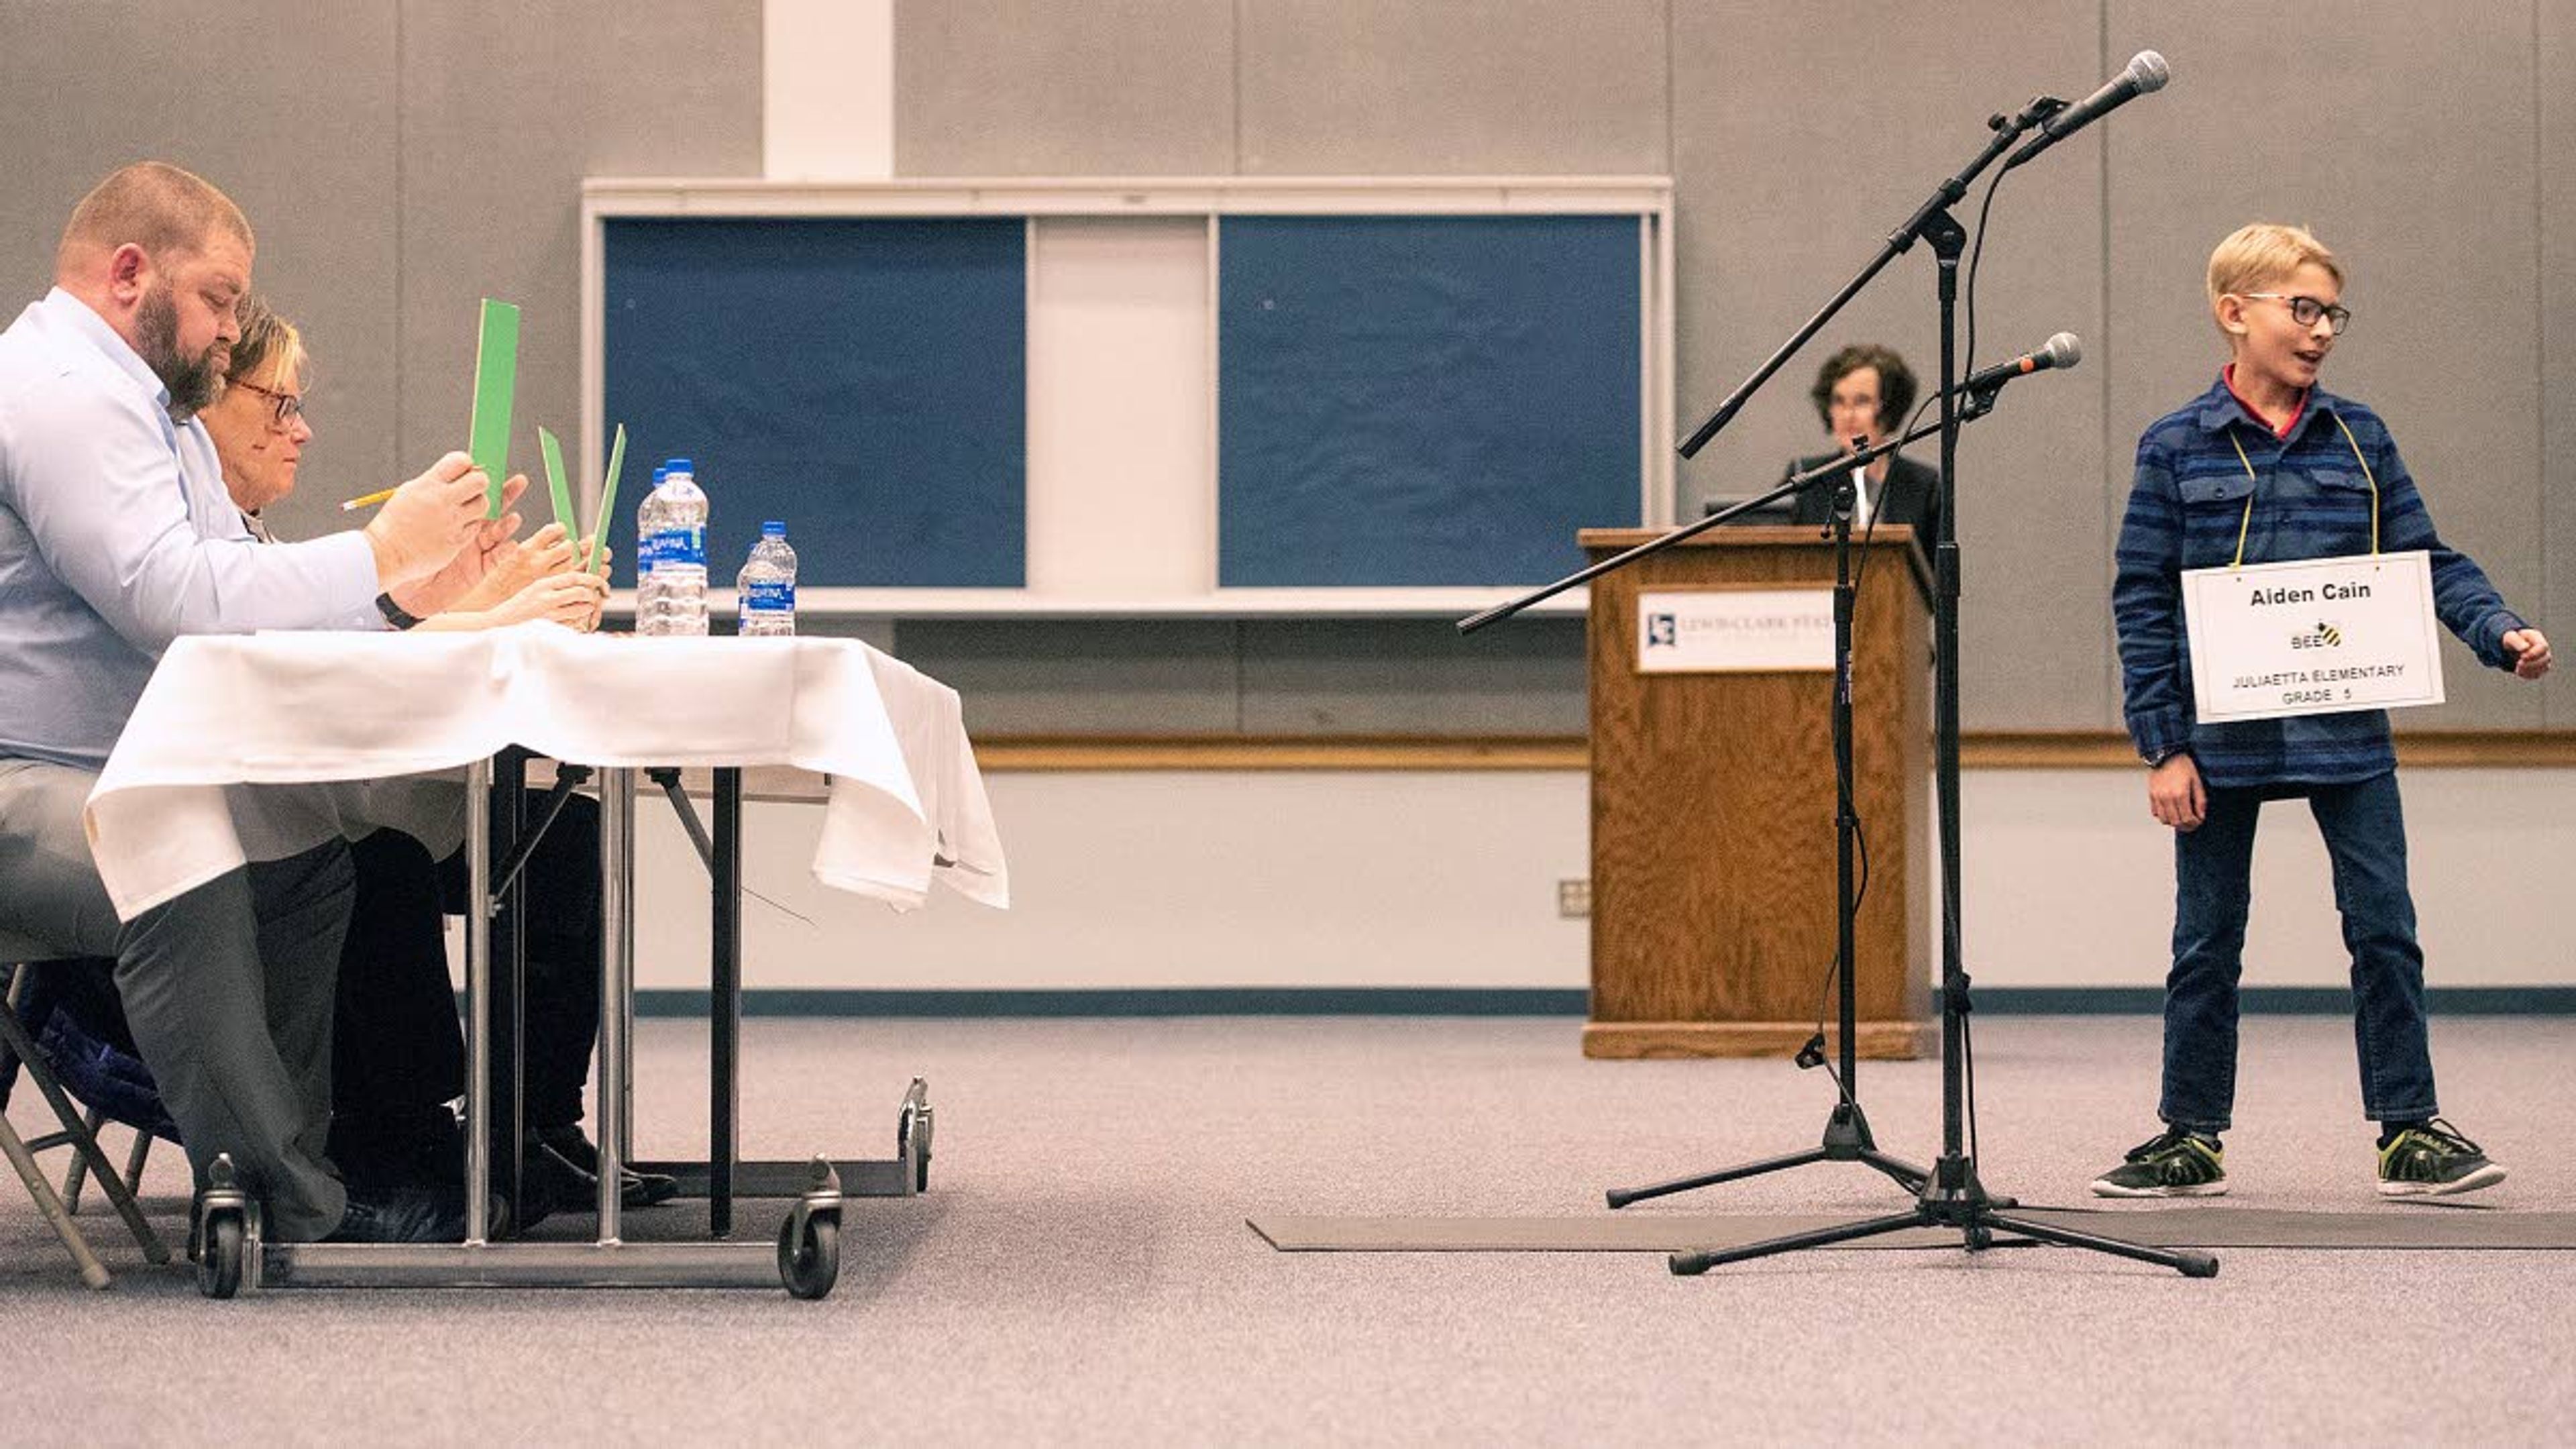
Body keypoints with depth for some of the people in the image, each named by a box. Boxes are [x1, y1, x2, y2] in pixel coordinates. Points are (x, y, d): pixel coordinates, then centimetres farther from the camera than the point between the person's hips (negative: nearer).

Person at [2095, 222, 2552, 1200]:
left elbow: (2428, 560, 6)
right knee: (2207, 943, 8)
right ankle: (2191, 1138, 19)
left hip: (2346, 731, 2)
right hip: (2222, 736, -1)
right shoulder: (2177, 449, -2)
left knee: (2385, 928, 1)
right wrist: (2163, 746, -7)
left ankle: (2410, 1129, 11)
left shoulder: (2359, 440, 5)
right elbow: (2142, 604, -2)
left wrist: (2503, 632, -12)